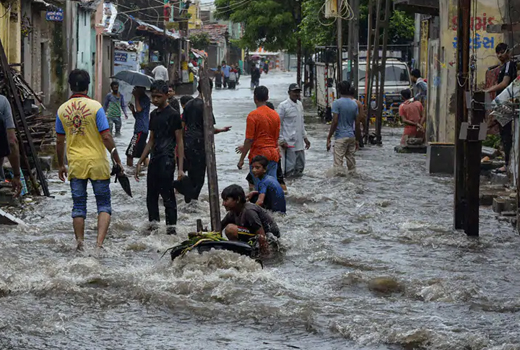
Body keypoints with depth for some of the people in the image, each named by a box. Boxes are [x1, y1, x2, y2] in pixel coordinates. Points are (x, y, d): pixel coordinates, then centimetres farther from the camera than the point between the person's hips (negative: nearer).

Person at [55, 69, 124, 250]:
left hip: (75, 165, 3)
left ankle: (80, 242, 9)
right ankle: (100, 242, -8)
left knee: (79, 206, 11)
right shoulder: (95, 106, -10)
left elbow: (59, 141, 7)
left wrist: (61, 165, 18)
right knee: (104, 205, 5)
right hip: (97, 163, -3)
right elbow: (106, 137, -12)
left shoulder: (62, 109, 1)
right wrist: (117, 161, -4)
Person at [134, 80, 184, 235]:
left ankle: (171, 228, -6)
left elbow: (179, 141, -8)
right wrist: (140, 162, 20)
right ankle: (153, 226, 17)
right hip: (154, 160, 8)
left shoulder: (173, 115, -7)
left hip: (167, 161, -8)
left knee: (167, 196, -8)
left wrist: (180, 168, -13)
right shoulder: (154, 114, 16)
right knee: (151, 196, 10)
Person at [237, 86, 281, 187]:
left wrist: (242, 159, -5)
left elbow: (249, 140, -13)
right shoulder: (275, 115, 8)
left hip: (258, 155, -6)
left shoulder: (253, 115, -11)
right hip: (273, 154, 6)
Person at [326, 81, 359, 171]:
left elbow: (335, 122, -15)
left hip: (340, 137, -6)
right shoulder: (354, 104, 7)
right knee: (351, 161, 11)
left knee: (338, 163, -6)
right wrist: (357, 139, 20)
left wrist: (329, 138, -9)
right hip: (351, 136, 6)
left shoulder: (337, 103, -11)